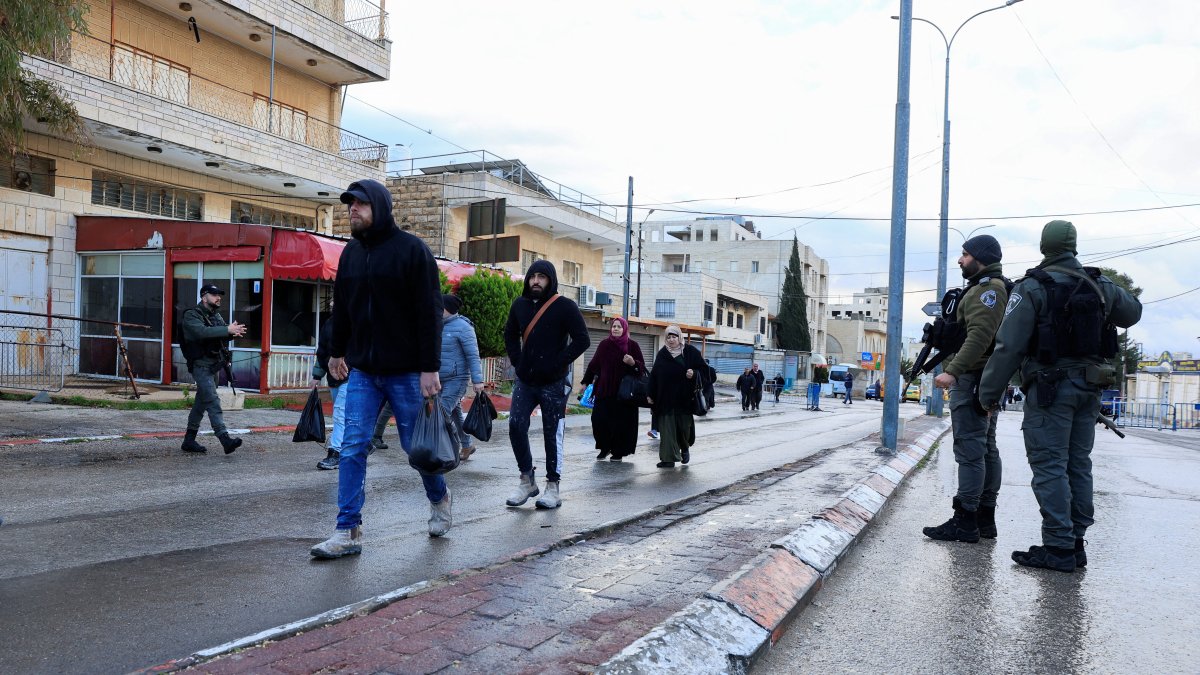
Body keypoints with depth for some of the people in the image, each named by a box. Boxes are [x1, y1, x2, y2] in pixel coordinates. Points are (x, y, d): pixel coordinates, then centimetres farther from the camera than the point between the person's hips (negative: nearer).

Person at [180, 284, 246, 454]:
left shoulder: (216, 315, 16)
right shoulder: (192, 315, -9)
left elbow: (221, 335, 13)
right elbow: (202, 332, -27)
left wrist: (233, 333, -11)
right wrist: (228, 330, -30)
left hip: (214, 365, 9)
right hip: (201, 365, -9)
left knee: (201, 402, 13)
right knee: (213, 401, -17)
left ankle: (189, 440, 22)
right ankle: (225, 439, -25)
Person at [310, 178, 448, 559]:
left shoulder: (412, 250, -8)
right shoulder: (351, 253, 11)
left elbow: (429, 312, -12)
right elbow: (341, 309, 21)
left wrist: (430, 368, -16)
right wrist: (337, 352, 24)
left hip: (406, 373, -5)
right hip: (362, 371, 5)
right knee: (352, 448, -2)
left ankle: (439, 500, 34)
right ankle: (348, 532, 2)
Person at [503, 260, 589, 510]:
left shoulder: (565, 306, -7)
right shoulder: (520, 304, 8)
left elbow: (582, 340, -11)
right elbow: (510, 334, 22)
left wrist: (557, 364, -14)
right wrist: (517, 361, 9)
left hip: (554, 383, -5)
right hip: (524, 380, 5)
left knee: (552, 434, 0)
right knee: (516, 426, -2)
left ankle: (553, 487, 10)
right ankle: (527, 480, 13)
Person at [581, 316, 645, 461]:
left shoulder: (632, 346, 1)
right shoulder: (604, 344, 6)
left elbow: (642, 367, 2)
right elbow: (593, 364, 12)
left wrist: (633, 363, -19)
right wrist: (585, 382, 13)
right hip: (604, 389, 2)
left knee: (621, 422, 0)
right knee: (599, 419, -4)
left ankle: (618, 452, 15)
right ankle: (604, 448, 16)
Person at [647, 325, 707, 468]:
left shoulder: (690, 352, 1)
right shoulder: (662, 354, 8)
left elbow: (704, 369, 1)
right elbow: (654, 375, 9)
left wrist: (694, 374, -20)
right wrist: (651, 395, 5)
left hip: (684, 398, -2)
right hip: (665, 399, 2)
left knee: (684, 425, 4)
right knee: (667, 428, -1)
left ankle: (685, 449, 34)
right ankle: (669, 458, 3)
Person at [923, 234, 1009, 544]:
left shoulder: (985, 289, -12)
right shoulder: (996, 288, 22)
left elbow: (979, 336, -24)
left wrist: (952, 371, -29)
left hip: (972, 379, -11)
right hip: (989, 380, 11)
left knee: (969, 449, -11)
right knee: (987, 449, 12)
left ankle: (965, 521, -10)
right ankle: (985, 518, 18)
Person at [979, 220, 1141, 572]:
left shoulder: (1032, 288, -9)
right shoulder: (1101, 286, 8)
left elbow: (1009, 346, -13)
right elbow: (1133, 312, 28)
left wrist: (989, 393, -7)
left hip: (1050, 387, -6)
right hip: (1089, 387, 6)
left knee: (1049, 466, -4)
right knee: (1078, 465, 12)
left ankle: (1058, 548, -4)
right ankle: (1075, 543, 17)